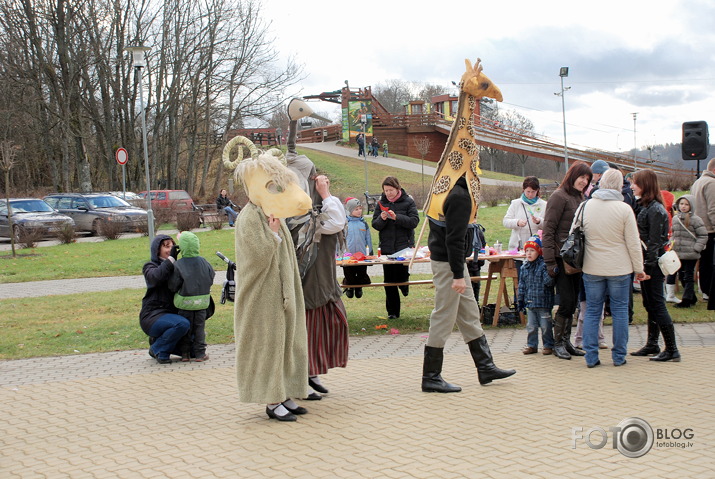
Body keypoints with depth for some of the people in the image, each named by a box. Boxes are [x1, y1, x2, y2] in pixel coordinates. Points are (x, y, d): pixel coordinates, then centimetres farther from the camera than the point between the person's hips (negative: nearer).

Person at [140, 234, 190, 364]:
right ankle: (159, 349, -11)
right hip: (152, 317, -7)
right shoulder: (150, 266, -2)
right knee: (182, 324, -32)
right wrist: (171, 259, -24)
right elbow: (156, 277, -26)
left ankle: (157, 340, 15)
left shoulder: (176, 267, 16)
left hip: (171, 313, 7)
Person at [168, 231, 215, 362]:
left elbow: (173, 286, -10)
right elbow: (211, 279, 9)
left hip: (185, 302, -2)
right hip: (202, 301, 2)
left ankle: (185, 353, 13)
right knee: (199, 327, 10)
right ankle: (200, 353, 9)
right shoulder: (204, 262, -3)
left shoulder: (178, 265, -13)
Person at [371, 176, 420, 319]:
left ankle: (404, 284, 31)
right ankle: (392, 312, 13)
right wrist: (382, 219, -17)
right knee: (389, 280, 4)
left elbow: (414, 221, -10)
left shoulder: (408, 201, -1)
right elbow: (375, 225, 5)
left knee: (401, 273, -9)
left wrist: (396, 217, -21)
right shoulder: (381, 203, 6)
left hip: (404, 245, -2)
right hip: (386, 247, 3)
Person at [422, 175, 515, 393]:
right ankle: (431, 377, 5)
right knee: (444, 319, -3)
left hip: (441, 258, 10)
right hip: (449, 263, -10)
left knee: (469, 315, 16)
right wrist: (458, 275, -23)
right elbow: (454, 239, -23)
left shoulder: (445, 190, 11)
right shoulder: (460, 196, -19)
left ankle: (485, 367, 25)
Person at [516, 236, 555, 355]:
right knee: (531, 326, 10)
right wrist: (520, 300, 12)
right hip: (529, 303, 5)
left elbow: (549, 282, -15)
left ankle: (548, 345, 16)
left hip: (543, 302, -5)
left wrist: (551, 275, -35)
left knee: (545, 326, 4)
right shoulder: (524, 268, 9)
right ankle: (532, 345, 21)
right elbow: (522, 285, 14)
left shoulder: (544, 266, -9)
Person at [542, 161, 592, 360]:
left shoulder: (579, 198, 15)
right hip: (562, 259, -8)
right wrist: (550, 261, -16)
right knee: (566, 302, -7)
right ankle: (558, 343, 6)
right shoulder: (559, 196, -9)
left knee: (573, 303, 10)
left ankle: (566, 342, 19)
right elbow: (548, 230, -12)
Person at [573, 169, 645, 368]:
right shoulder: (624, 209, -10)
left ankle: (591, 356, 7)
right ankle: (619, 356, 13)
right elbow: (633, 243, -6)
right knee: (620, 311, 8)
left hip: (592, 269, 2)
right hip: (619, 269, -2)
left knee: (592, 311, 8)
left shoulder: (585, 206, -2)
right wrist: (638, 269, 4)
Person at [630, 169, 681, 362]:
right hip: (645, 263, 10)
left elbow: (654, 241, -19)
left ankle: (672, 350, -2)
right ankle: (652, 344, 24)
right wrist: (643, 266, 14)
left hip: (653, 265, -10)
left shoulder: (655, 209, -16)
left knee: (657, 306, -7)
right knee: (650, 305, 15)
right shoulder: (646, 206, 13)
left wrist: (648, 267, -20)